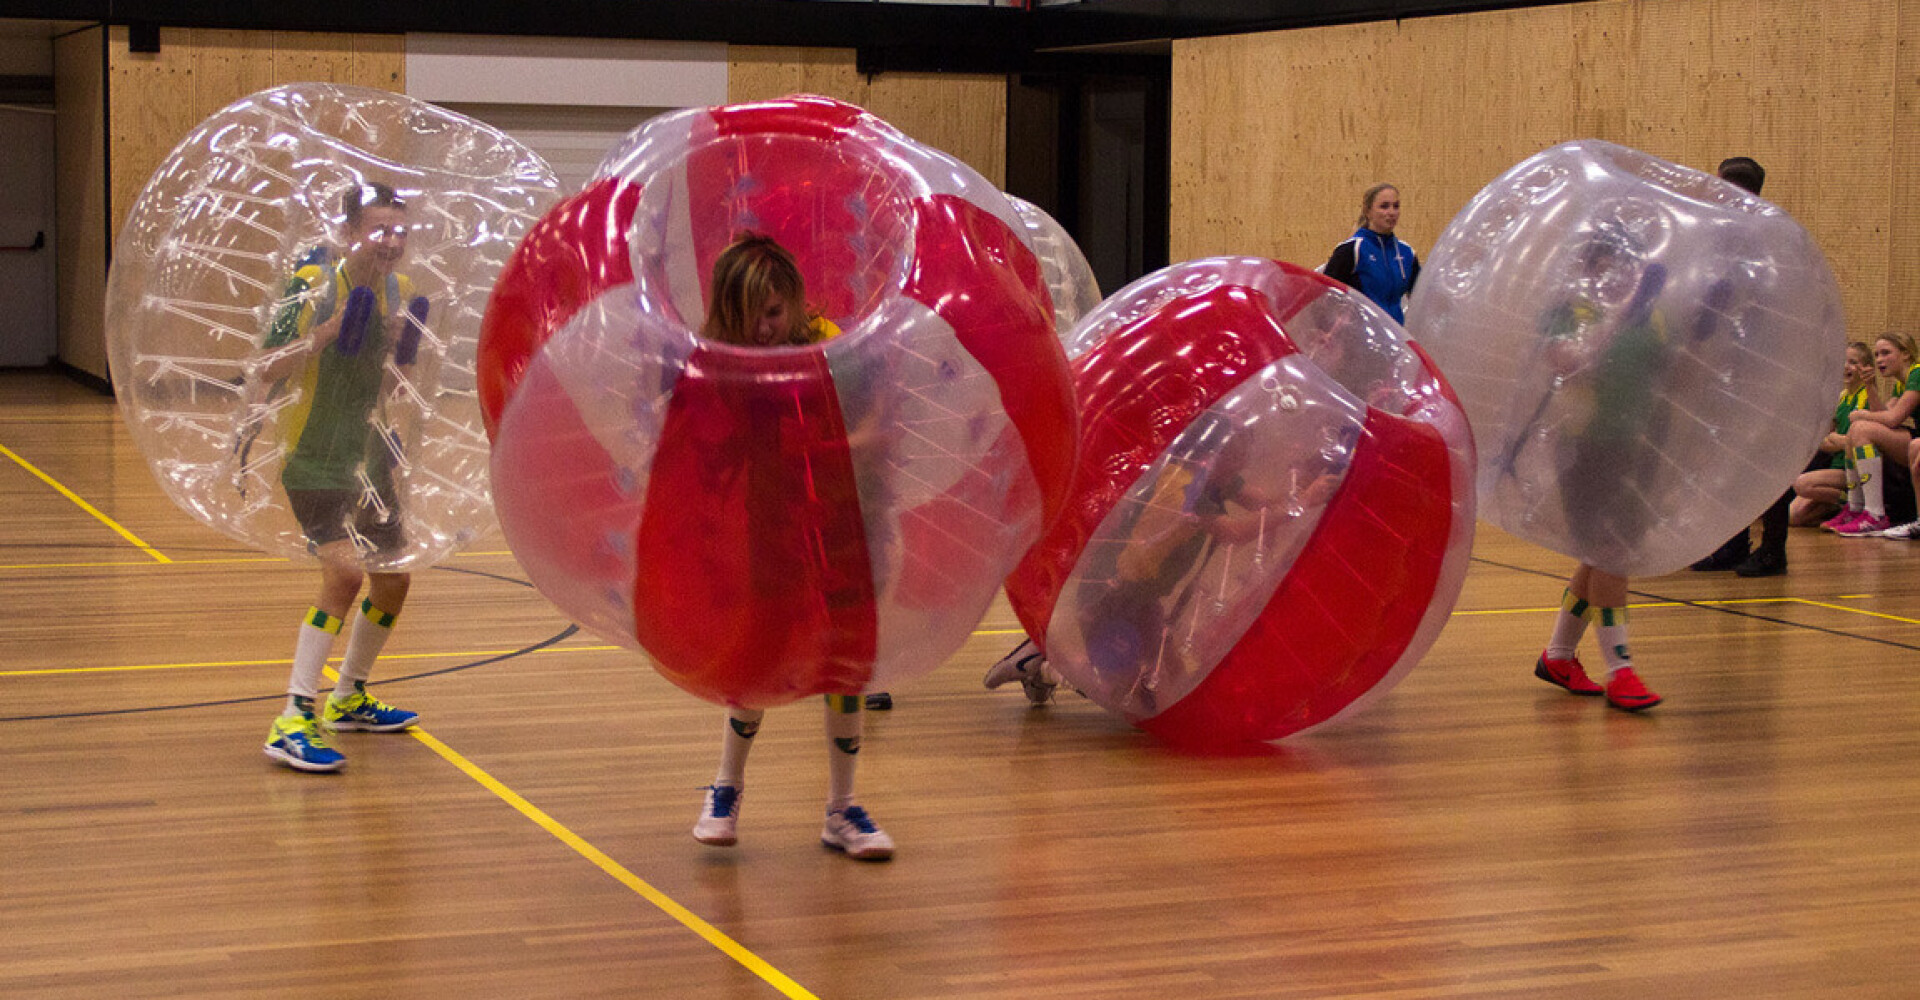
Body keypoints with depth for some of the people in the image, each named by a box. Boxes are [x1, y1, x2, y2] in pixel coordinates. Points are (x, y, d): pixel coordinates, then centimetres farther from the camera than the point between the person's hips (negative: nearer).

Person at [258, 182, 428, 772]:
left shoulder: (398, 291, 3)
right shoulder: (313, 284, -16)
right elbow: (267, 371, -19)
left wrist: (402, 352, -8)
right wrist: (327, 333, -30)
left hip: (367, 459, 8)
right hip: (313, 461, -8)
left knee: (393, 580, 14)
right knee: (344, 572, -24)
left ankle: (348, 700, 35)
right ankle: (293, 720, -20)